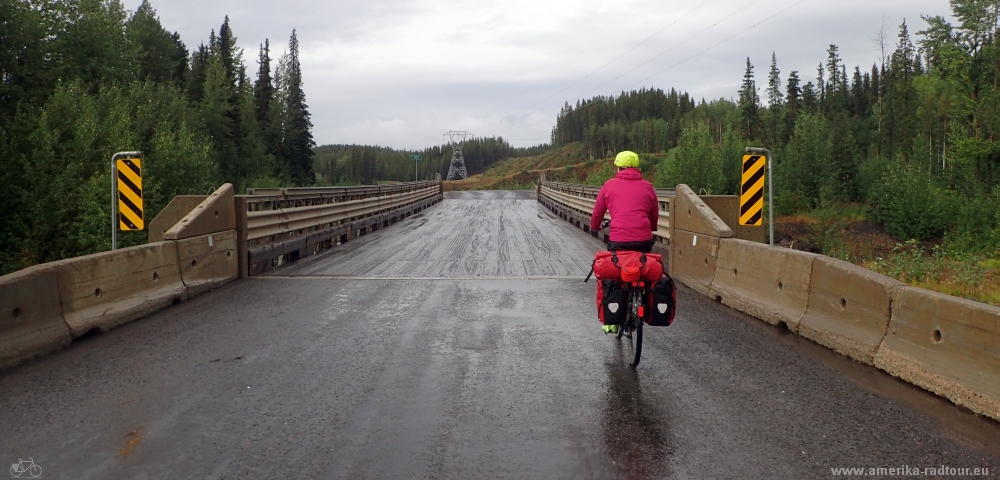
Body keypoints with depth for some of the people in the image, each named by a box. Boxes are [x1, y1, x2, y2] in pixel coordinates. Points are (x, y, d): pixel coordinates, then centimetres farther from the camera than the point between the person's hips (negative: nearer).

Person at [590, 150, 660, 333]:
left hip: (618, 240, -1)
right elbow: (655, 216, 20)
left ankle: (612, 321, 14)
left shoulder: (610, 185, 7)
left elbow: (597, 213, 13)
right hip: (644, 240, 2)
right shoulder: (647, 186, 11)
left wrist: (595, 227, 34)